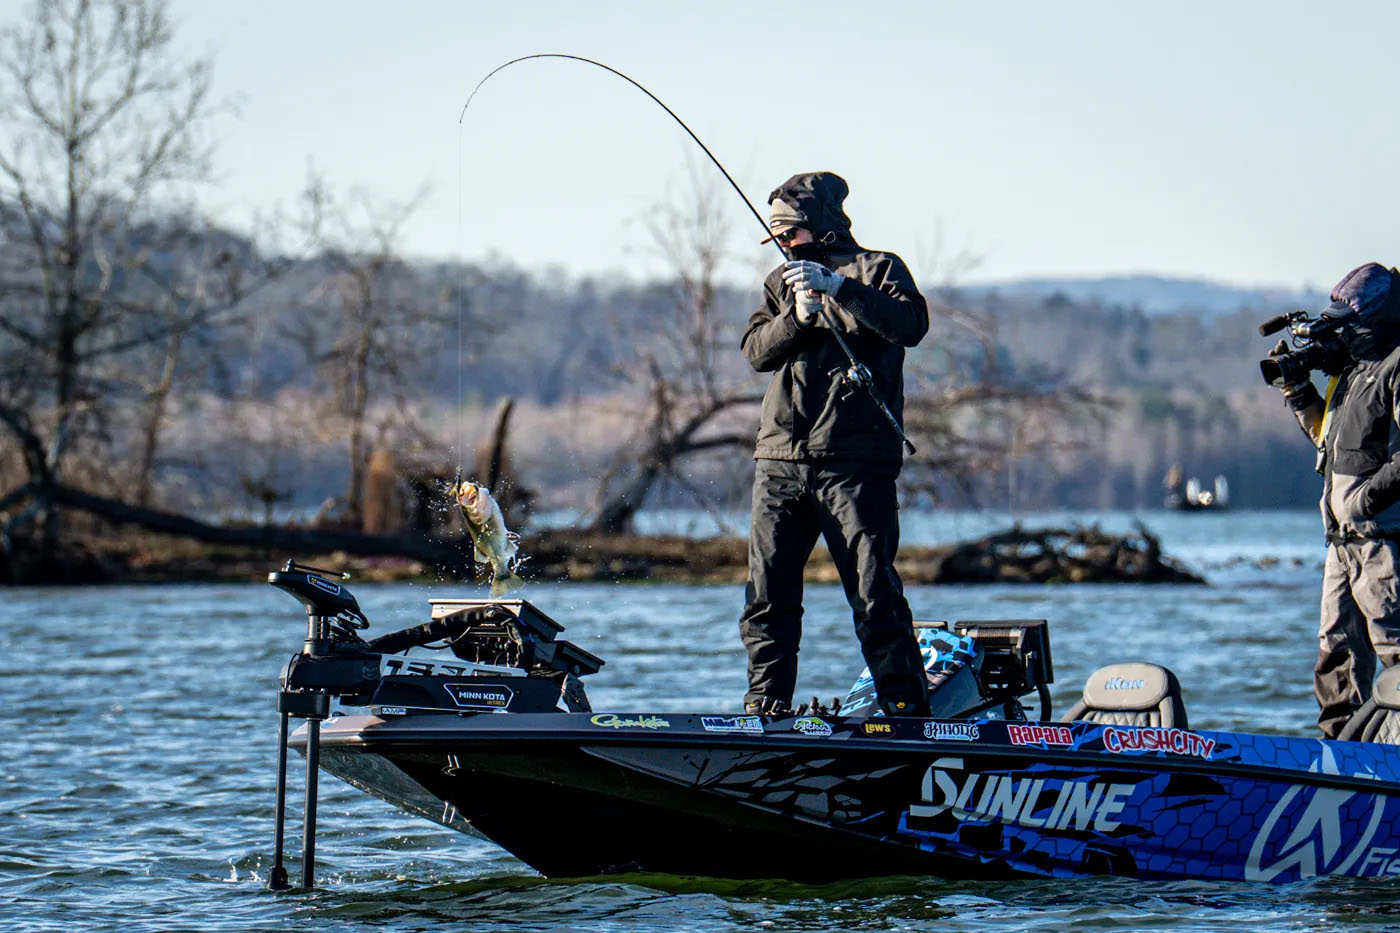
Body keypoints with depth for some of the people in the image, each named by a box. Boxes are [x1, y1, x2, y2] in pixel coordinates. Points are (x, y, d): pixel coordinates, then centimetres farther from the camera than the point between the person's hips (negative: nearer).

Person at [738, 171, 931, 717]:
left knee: (875, 594, -9)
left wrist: (838, 287, -19)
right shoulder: (781, 282, 21)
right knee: (768, 595, 3)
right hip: (780, 461, 5)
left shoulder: (877, 269, 7)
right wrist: (797, 317, -13)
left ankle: (907, 707, -5)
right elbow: (756, 352, 6)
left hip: (854, 462, -5)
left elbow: (911, 324, -13)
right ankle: (765, 708, 10)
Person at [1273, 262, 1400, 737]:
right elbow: (1328, 435, 28)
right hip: (1345, 536, 10)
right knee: (1338, 645, 13)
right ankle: (1339, 738, 20)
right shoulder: (1353, 367, 18)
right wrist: (1297, 388, 18)